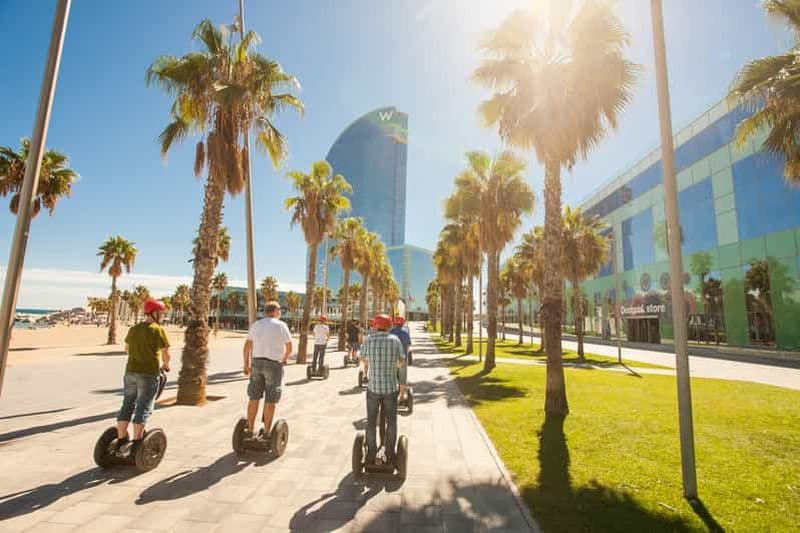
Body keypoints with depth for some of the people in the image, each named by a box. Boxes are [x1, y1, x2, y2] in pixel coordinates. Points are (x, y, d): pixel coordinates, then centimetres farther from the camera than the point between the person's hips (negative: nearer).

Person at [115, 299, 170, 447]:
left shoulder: (133, 329, 13)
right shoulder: (158, 330, -10)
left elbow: (127, 348, 29)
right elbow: (166, 353, -13)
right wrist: (166, 366, 7)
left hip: (130, 372, 7)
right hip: (148, 374, -7)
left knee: (127, 406, 14)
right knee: (143, 409, -1)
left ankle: (121, 440, 20)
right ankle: (137, 442, 3)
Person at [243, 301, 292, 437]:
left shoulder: (256, 324, 7)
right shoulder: (281, 325, -6)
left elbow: (247, 345, 7)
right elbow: (289, 347, -4)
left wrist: (246, 364, 14)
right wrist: (284, 359, 15)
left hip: (256, 362, 5)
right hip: (273, 364, -4)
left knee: (254, 398, 12)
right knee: (270, 400, 3)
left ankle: (250, 429, 19)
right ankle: (266, 432, 9)